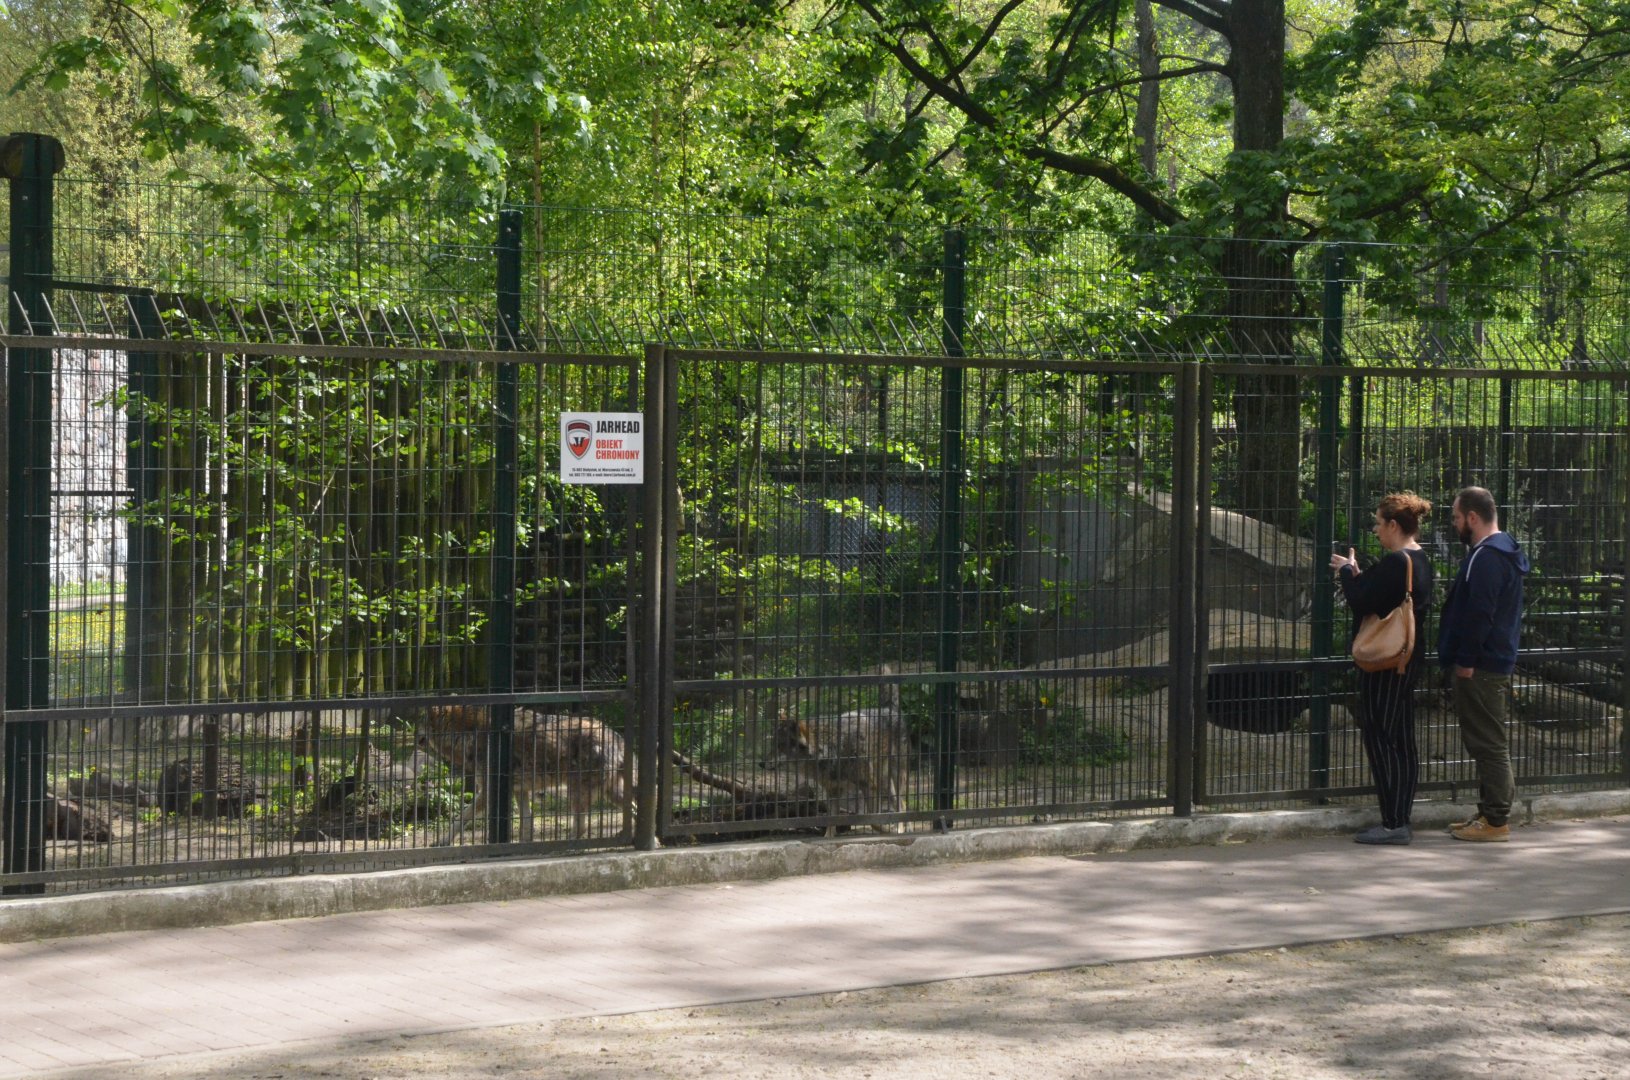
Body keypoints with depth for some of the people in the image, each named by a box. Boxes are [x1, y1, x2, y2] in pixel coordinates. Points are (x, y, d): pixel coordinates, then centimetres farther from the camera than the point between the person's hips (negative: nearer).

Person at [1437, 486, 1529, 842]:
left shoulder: (1485, 557, -17)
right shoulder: (1504, 552, 16)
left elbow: (1479, 614, -23)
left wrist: (1465, 660, -18)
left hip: (1481, 668, -11)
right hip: (1498, 662, 11)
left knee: (1487, 743, -7)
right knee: (1490, 742, 15)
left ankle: (1495, 820, -4)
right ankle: (1492, 812, 20)